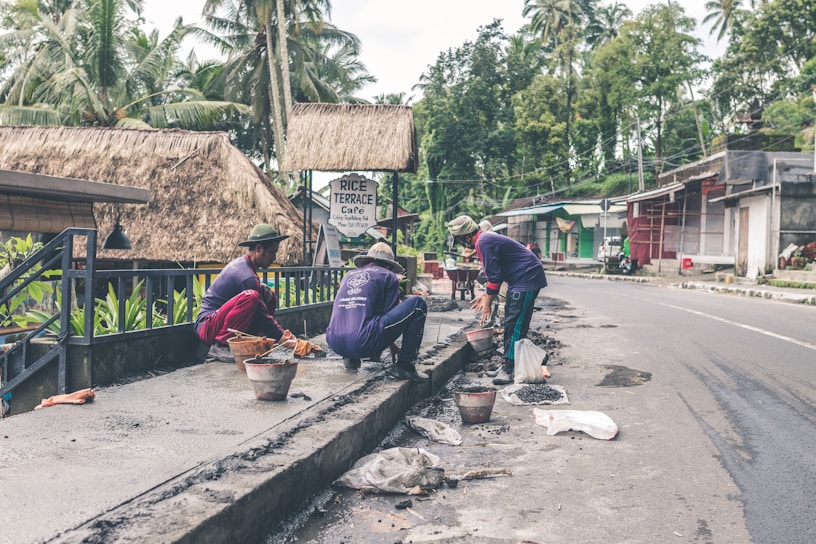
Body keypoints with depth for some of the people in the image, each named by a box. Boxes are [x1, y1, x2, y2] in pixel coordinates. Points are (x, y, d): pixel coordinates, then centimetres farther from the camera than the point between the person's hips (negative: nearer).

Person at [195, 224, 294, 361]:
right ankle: (220, 345, -22)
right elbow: (262, 316, -17)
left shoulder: (241, 263, 10)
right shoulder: (246, 276, -20)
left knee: (269, 296, 7)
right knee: (250, 296, -34)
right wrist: (282, 338, -10)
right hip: (207, 327, -10)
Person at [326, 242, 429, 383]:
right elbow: (389, 314, 10)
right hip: (363, 343, -7)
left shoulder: (349, 275, 28)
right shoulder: (389, 277, 13)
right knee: (417, 304, 6)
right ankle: (404, 366, 4)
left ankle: (351, 358, 21)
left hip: (334, 344, 7)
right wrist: (394, 348, 29)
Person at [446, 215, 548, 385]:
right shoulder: (486, 239, 14)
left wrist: (487, 304, -11)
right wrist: (485, 295, 18)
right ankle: (509, 364, 21)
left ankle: (510, 369, -10)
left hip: (527, 280, -11)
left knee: (514, 326, -11)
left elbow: (494, 276, -19)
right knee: (509, 324, 14)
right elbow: (496, 273, 22)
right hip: (521, 280, 11)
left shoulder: (484, 242, -18)